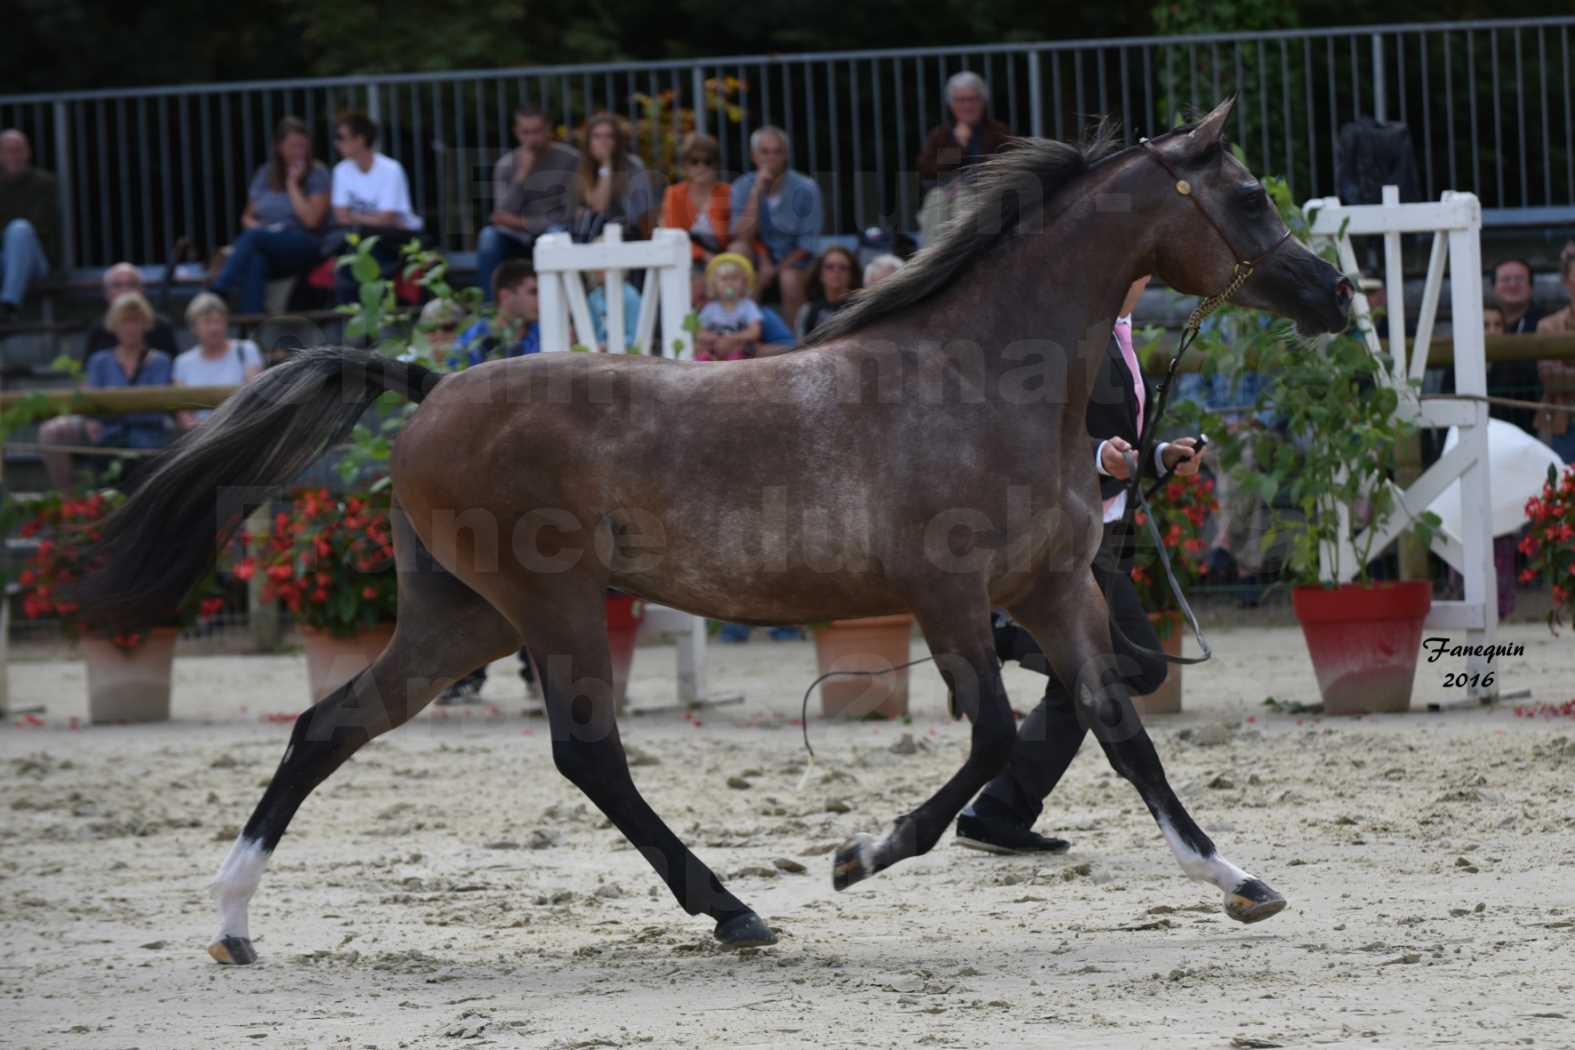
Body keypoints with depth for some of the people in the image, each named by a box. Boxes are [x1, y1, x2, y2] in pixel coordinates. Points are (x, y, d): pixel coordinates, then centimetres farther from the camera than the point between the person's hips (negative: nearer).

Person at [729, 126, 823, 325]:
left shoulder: (805, 189, -8)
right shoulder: (742, 187, -3)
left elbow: (807, 246, -8)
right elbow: (743, 236, -15)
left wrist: (773, 272, -15)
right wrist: (756, 192, -21)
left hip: (793, 262, -2)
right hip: (760, 258, 2)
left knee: (790, 279, -35)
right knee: (738, 249, -29)